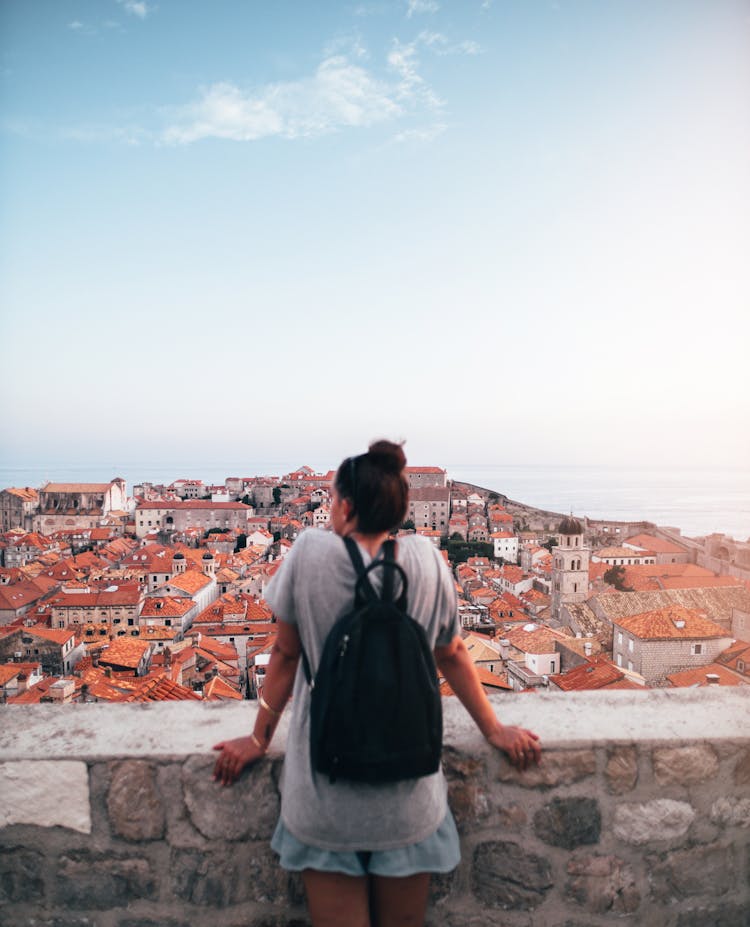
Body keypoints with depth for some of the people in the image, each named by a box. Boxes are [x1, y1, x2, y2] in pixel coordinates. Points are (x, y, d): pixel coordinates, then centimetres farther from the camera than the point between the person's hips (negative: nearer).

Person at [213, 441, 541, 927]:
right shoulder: (426, 559, -7)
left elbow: (286, 654, -4)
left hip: (326, 795, -2)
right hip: (406, 803, 2)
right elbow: (452, 655, 3)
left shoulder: (310, 551, -12)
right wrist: (494, 729, 17)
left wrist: (259, 739, 10)